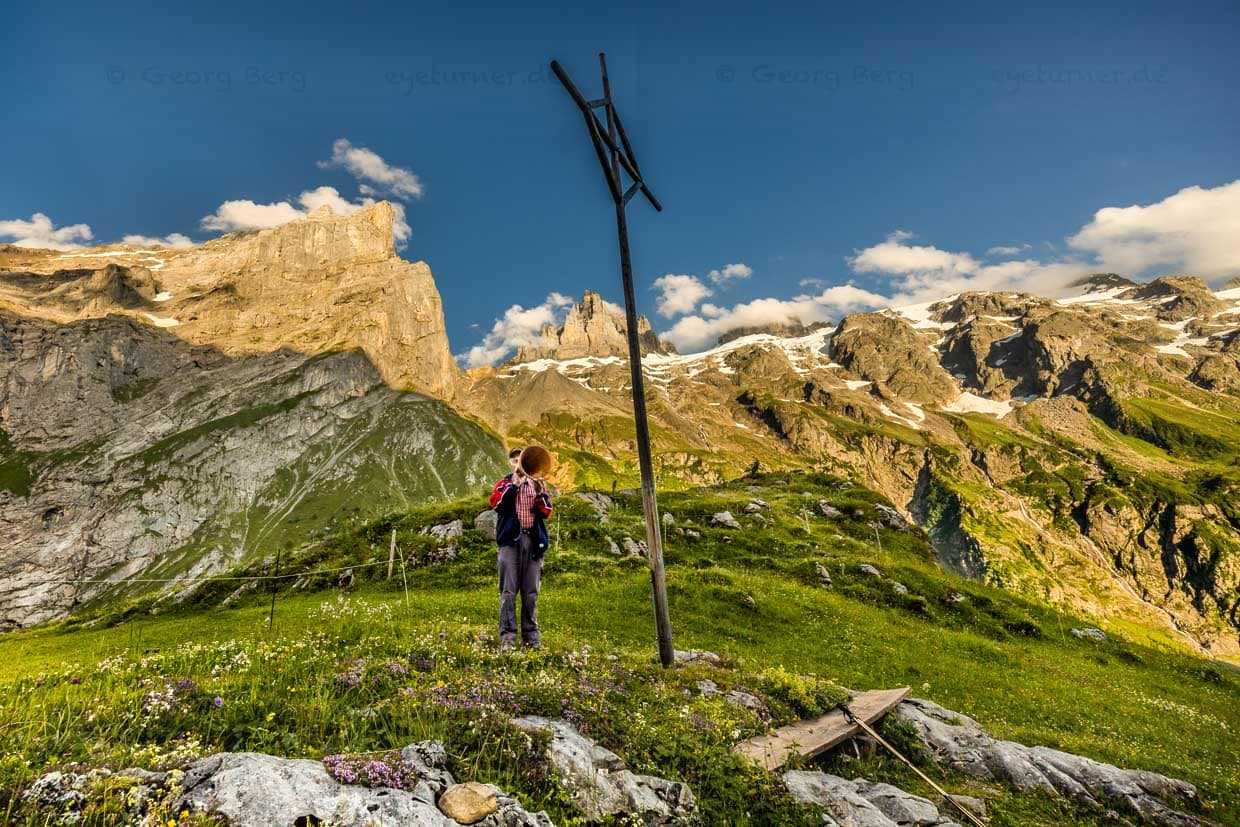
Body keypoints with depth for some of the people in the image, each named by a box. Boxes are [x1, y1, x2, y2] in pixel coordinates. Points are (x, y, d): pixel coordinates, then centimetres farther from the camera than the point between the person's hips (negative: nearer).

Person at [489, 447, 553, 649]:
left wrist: (540, 494, -13)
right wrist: (515, 484, -18)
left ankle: (531, 634, 13)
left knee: (531, 592, 5)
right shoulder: (504, 484, 9)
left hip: (533, 541, 2)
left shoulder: (537, 484, 15)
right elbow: (496, 503, -11)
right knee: (508, 590, -4)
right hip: (510, 540, -2)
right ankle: (507, 635, 0)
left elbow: (546, 512, 4)